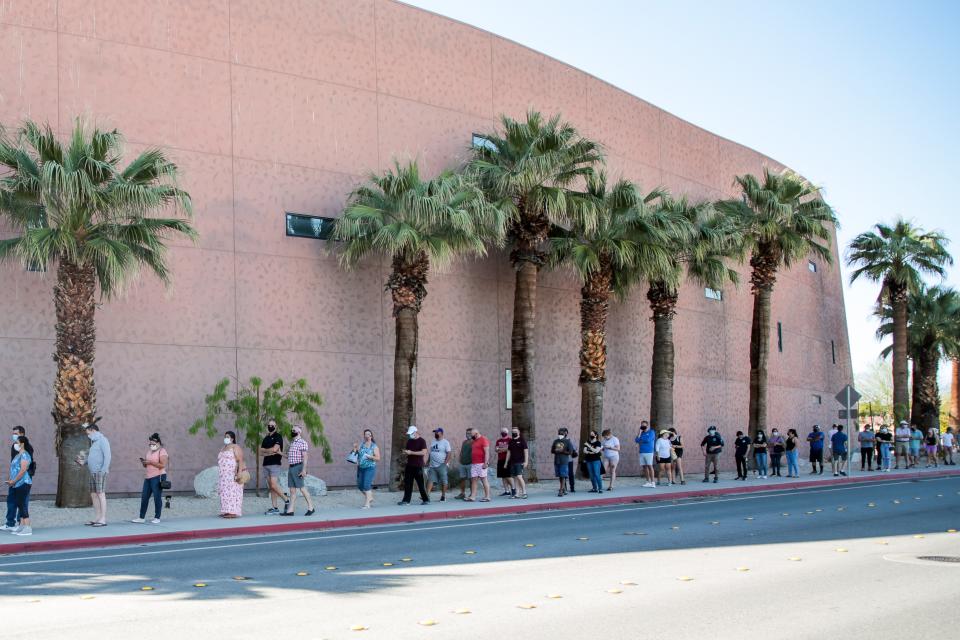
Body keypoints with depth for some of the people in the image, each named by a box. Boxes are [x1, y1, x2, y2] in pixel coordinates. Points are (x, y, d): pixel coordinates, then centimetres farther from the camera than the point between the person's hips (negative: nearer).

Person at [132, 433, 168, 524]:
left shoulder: (162, 451, -5)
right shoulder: (148, 452, 19)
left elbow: (163, 465, -16)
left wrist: (150, 462, -18)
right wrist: (143, 462, 0)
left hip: (157, 477, -8)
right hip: (148, 477, 8)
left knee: (157, 497, -3)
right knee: (144, 497, 5)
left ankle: (157, 518, 3)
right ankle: (141, 518, 9)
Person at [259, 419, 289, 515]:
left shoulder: (278, 436, -2)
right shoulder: (266, 438, 18)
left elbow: (274, 449, -15)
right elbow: (261, 453, 9)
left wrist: (265, 450, 3)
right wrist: (271, 452, -8)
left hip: (275, 464, -7)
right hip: (266, 464, 7)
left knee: (274, 485, -17)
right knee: (271, 488, 4)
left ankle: (286, 500, 0)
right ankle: (275, 508, 4)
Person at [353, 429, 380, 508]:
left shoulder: (374, 447, -2)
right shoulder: (360, 445, 8)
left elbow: (378, 458, -7)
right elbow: (356, 453, 8)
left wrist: (369, 456, -19)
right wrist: (355, 449, -9)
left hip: (370, 468, -5)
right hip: (360, 468, 5)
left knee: (366, 485, -14)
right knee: (360, 485, 9)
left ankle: (367, 504, -10)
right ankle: (370, 497, 31)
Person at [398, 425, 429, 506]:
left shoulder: (422, 441, -7)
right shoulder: (409, 441, 14)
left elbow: (424, 452, -17)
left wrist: (411, 452, -20)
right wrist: (405, 452, -1)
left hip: (418, 466, -6)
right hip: (409, 465, 6)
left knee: (420, 484, -1)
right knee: (407, 483, 3)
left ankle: (426, 500, 9)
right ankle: (406, 500, 5)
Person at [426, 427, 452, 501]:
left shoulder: (445, 442, -5)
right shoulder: (433, 442, 15)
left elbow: (449, 454, -11)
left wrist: (445, 463, -17)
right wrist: (428, 462, 14)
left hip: (441, 466, -6)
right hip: (432, 466, 6)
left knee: (443, 481, 1)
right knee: (430, 480, -4)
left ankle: (443, 496, 10)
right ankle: (427, 495, -9)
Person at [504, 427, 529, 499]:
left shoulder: (522, 440, -2)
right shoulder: (511, 441, 15)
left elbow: (526, 451, -5)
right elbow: (509, 452, 19)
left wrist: (526, 461, -13)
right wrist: (506, 462, 17)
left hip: (520, 462, -6)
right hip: (512, 462, 6)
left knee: (519, 477, -15)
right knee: (515, 478, 5)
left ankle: (524, 492, -7)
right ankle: (517, 493, 9)